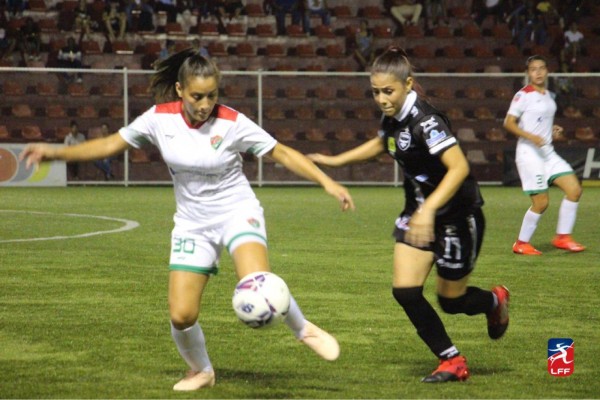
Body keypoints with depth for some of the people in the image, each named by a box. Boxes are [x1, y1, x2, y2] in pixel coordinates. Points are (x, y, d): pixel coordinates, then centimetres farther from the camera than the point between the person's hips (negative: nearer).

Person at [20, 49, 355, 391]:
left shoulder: (233, 122, -15)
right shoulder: (160, 118, -8)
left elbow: (282, 153, -9)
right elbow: (109, 145, 1)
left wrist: (329, 183, -15)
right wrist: (55, 153, -6)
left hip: (237, 212, -3)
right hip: (192, 224, 3)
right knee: (181, 315, -5)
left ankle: (304, 330, -3)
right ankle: (202, 371, 26)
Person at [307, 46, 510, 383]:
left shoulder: (426, 120, -27)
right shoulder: (392, 116, -2)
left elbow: (459, 168, -37)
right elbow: (381, 144, 23)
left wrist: (428, 210, -46)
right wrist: (336, 161, 21)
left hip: (458, 214, -7)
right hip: (419, 211, 7)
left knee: (451, 300, 7)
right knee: (405, 290, -6)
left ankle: (495, 301, 43)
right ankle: (453, 361, 8)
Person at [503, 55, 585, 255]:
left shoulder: (548, 95, 13)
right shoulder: (523, 95, -10)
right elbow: (508, 123, -14)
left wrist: (552, 130, 7)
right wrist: (531, 137, -25)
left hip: (548, 152, 8)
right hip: (529, 154, -8)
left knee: (574, 189, -4)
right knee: (541, 202, -9)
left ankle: (563, 237, 5)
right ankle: (521, 244, 8)